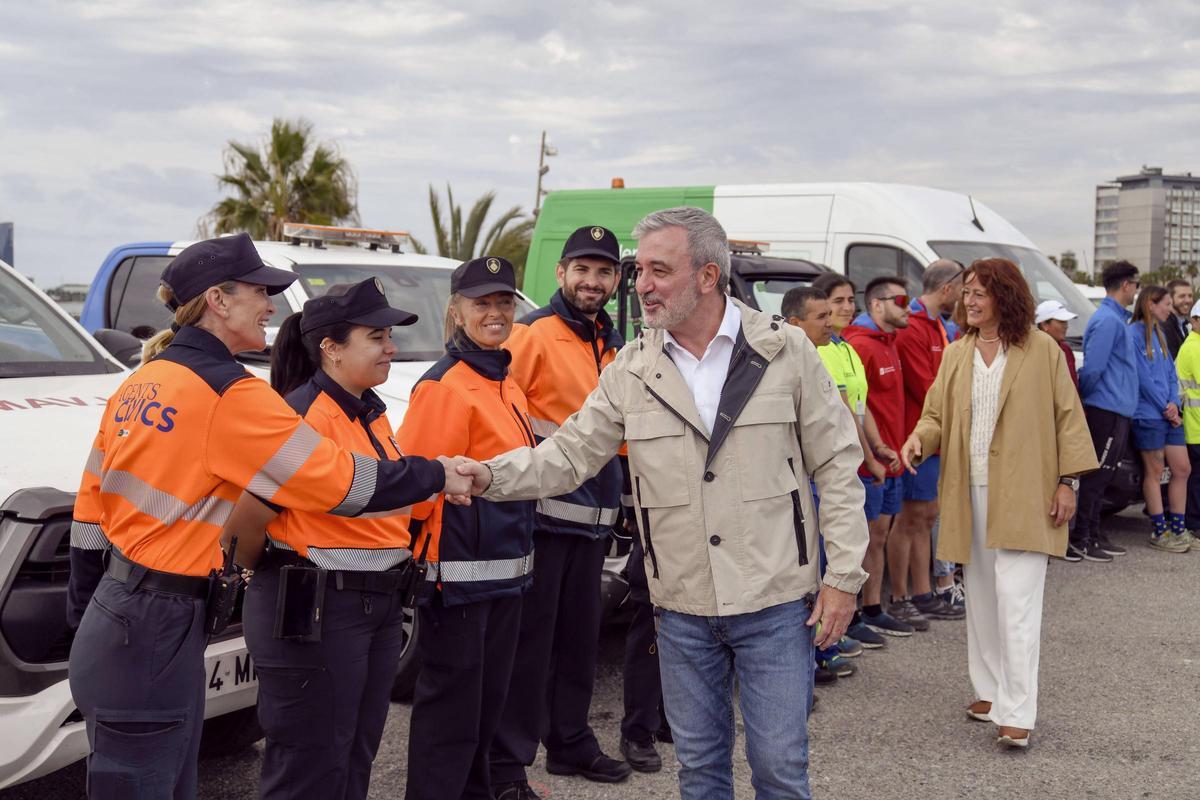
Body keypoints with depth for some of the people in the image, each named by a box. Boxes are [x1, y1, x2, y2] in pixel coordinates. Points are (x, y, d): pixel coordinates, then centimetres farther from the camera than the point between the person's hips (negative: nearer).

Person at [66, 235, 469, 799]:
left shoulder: (139, 385, 11)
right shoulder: (229, 396, -15)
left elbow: (91, 503, 14)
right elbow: (340, 482, -15)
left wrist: (85, 614, 20)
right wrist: (436, 476, -1)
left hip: (112, 619, 9)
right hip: (155, 632, -9)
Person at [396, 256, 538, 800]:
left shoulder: (505, 385, 13)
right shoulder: (445, 386, -15)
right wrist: (423, 563, -16)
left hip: (505, 572, 9)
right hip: (459, 574, -9)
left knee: (488, 700, 19)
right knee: (452, 706, -2)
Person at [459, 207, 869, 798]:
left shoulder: (784, 349, -4)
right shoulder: (632, 369, 2)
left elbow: (836, 463, -2)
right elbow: (569, 454, 1)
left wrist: (843, 575, -5)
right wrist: (490, 476, -17)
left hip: (777, 604, -2)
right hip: (684, 609, 3)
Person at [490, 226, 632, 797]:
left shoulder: (613, 345, 14)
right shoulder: (533, 333, -10)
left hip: (594, 513, 8)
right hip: (543, 509, -7)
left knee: (579, 635, 17)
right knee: (530, 637, -4)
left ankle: (571, 741, 31)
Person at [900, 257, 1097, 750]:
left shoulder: (1042, 350, -3)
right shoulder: (955, 355, 9)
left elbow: (1067, 416, -1)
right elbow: (937, 414, 10)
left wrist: (1067, 480, -5)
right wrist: (918, 439, -13)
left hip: (1023, 496, -5)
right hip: (969, 492, 5)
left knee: (1017, 599, -10)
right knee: (981, 597, 13)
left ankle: (1017, 713, -8)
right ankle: (991, 690, 26)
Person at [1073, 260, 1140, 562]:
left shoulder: (1116, 319, 17)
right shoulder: (1108, 320, -15)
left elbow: (1093, 369, 20)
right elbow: (1093, 367, -19)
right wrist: (1081, 396, -5)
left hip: (1116, 410, 10)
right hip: (1108, 410, -10)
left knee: (1100, 476, 14)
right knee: (1097, 476, -5)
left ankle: (1094, 534, 21)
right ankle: (1080, 538, -1)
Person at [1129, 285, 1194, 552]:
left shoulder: (1159, 334, 17)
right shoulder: (1135, 333, -10)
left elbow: (1171, 373, 15)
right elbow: (1143, 377, -14)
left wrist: (1174, 404, -2)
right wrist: (1165, 407, -10)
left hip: (1169, 414, 8)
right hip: (1148, 414, -8)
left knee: (1182, 469, 8)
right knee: (1154, 472, -2)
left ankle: (1177, 529, 16)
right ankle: (1160, 532, 5)